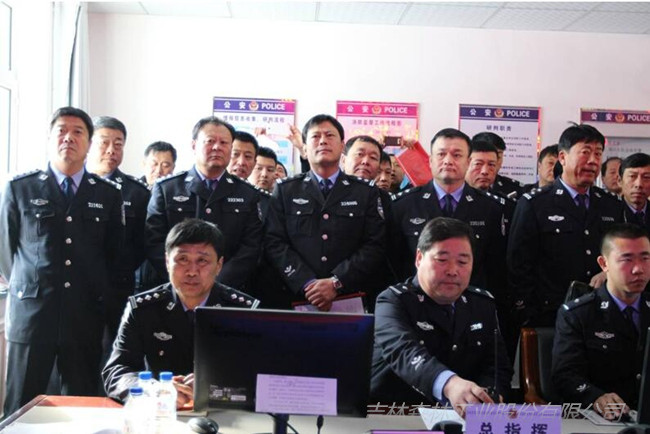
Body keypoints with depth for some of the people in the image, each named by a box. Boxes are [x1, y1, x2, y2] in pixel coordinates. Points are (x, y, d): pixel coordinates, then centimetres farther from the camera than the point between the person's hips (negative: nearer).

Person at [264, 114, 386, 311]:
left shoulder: (367, 193, 8)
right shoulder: (285, 191, 9)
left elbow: (374, 247, -1)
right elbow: (274, 243, 1)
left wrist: (336, 283, -12)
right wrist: (307, 284, -12)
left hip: (349, 298, 0)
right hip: (295, 298, 0)